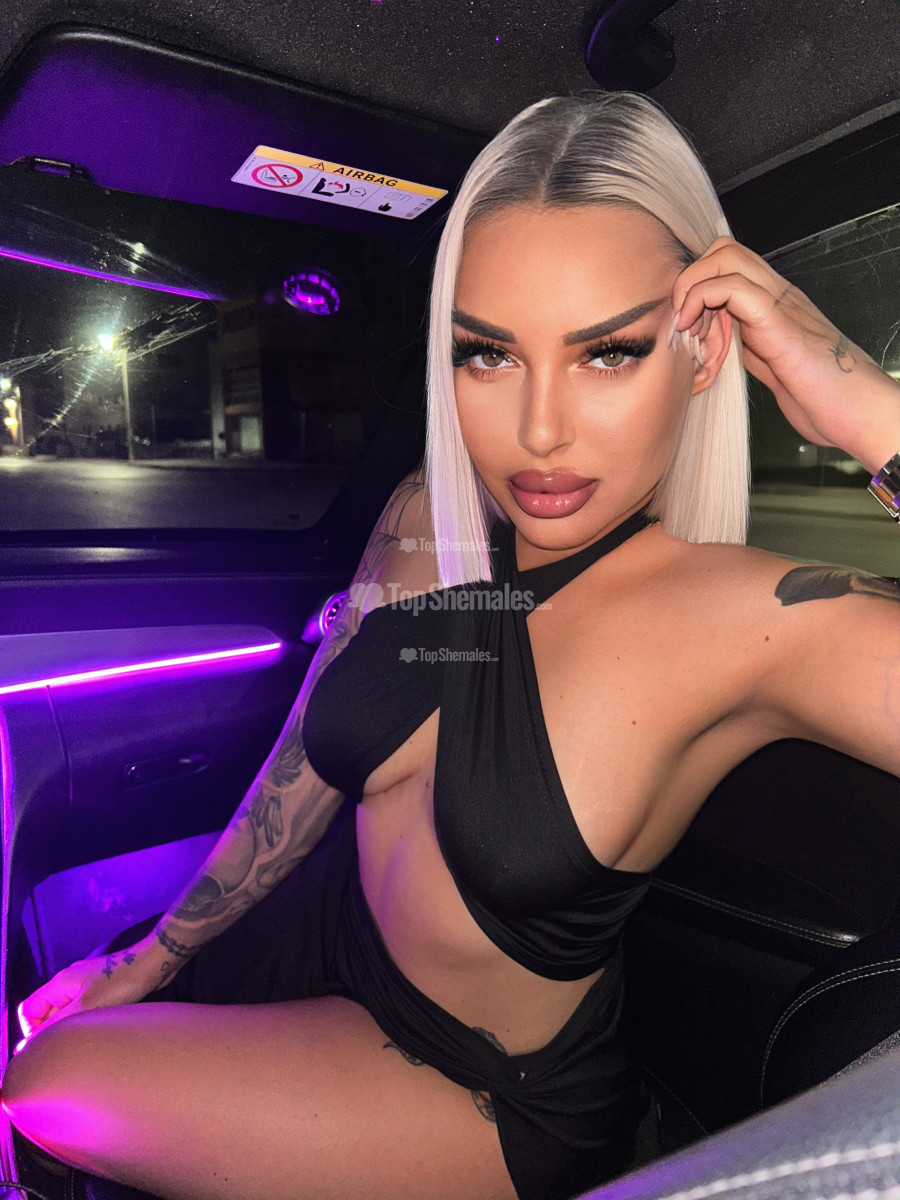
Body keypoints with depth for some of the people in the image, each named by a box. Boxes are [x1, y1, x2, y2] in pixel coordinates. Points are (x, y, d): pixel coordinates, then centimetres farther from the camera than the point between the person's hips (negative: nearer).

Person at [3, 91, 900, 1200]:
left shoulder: (754, 620, -27)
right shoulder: (422, 519, -13)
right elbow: (312, 759, -2)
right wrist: (158, 952, 9)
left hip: (493, 1096, -4)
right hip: (322, 934, 5)